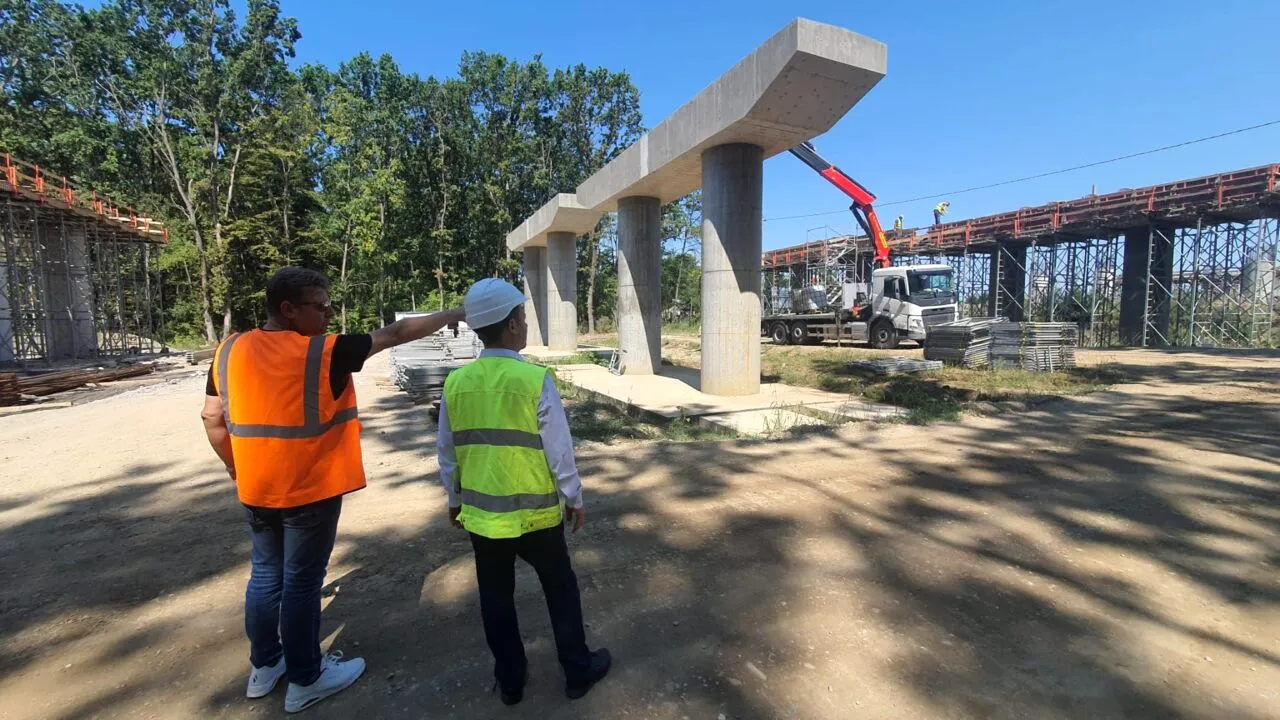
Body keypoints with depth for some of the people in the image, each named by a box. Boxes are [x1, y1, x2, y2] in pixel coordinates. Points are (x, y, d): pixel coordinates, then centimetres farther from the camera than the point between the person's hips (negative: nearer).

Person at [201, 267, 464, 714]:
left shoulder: (229, 351, -1)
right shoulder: (325, 353, -18)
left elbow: (213, 419, 5)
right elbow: (395, 334, -13)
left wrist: (236, 469, 18)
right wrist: (456, 314, -5)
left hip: (256, 491, 6)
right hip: (310, 491, -6)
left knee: (265, 576, 21)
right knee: (302, 583, 7)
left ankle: (264, 667, 38)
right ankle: (305, 680, 24)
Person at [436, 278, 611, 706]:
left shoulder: (456, 383, -5)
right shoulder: (536, 380, -19)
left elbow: (446, 452, 3)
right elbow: (558, 450, -13)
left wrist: (455, 499, 18)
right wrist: (574, 498, 1)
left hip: (481, 513, 4)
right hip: (534, 514, -4)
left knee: (496, 598, 20)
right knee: (560, 590, 17)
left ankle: (510, 679, 37)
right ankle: (578, 671, 33)